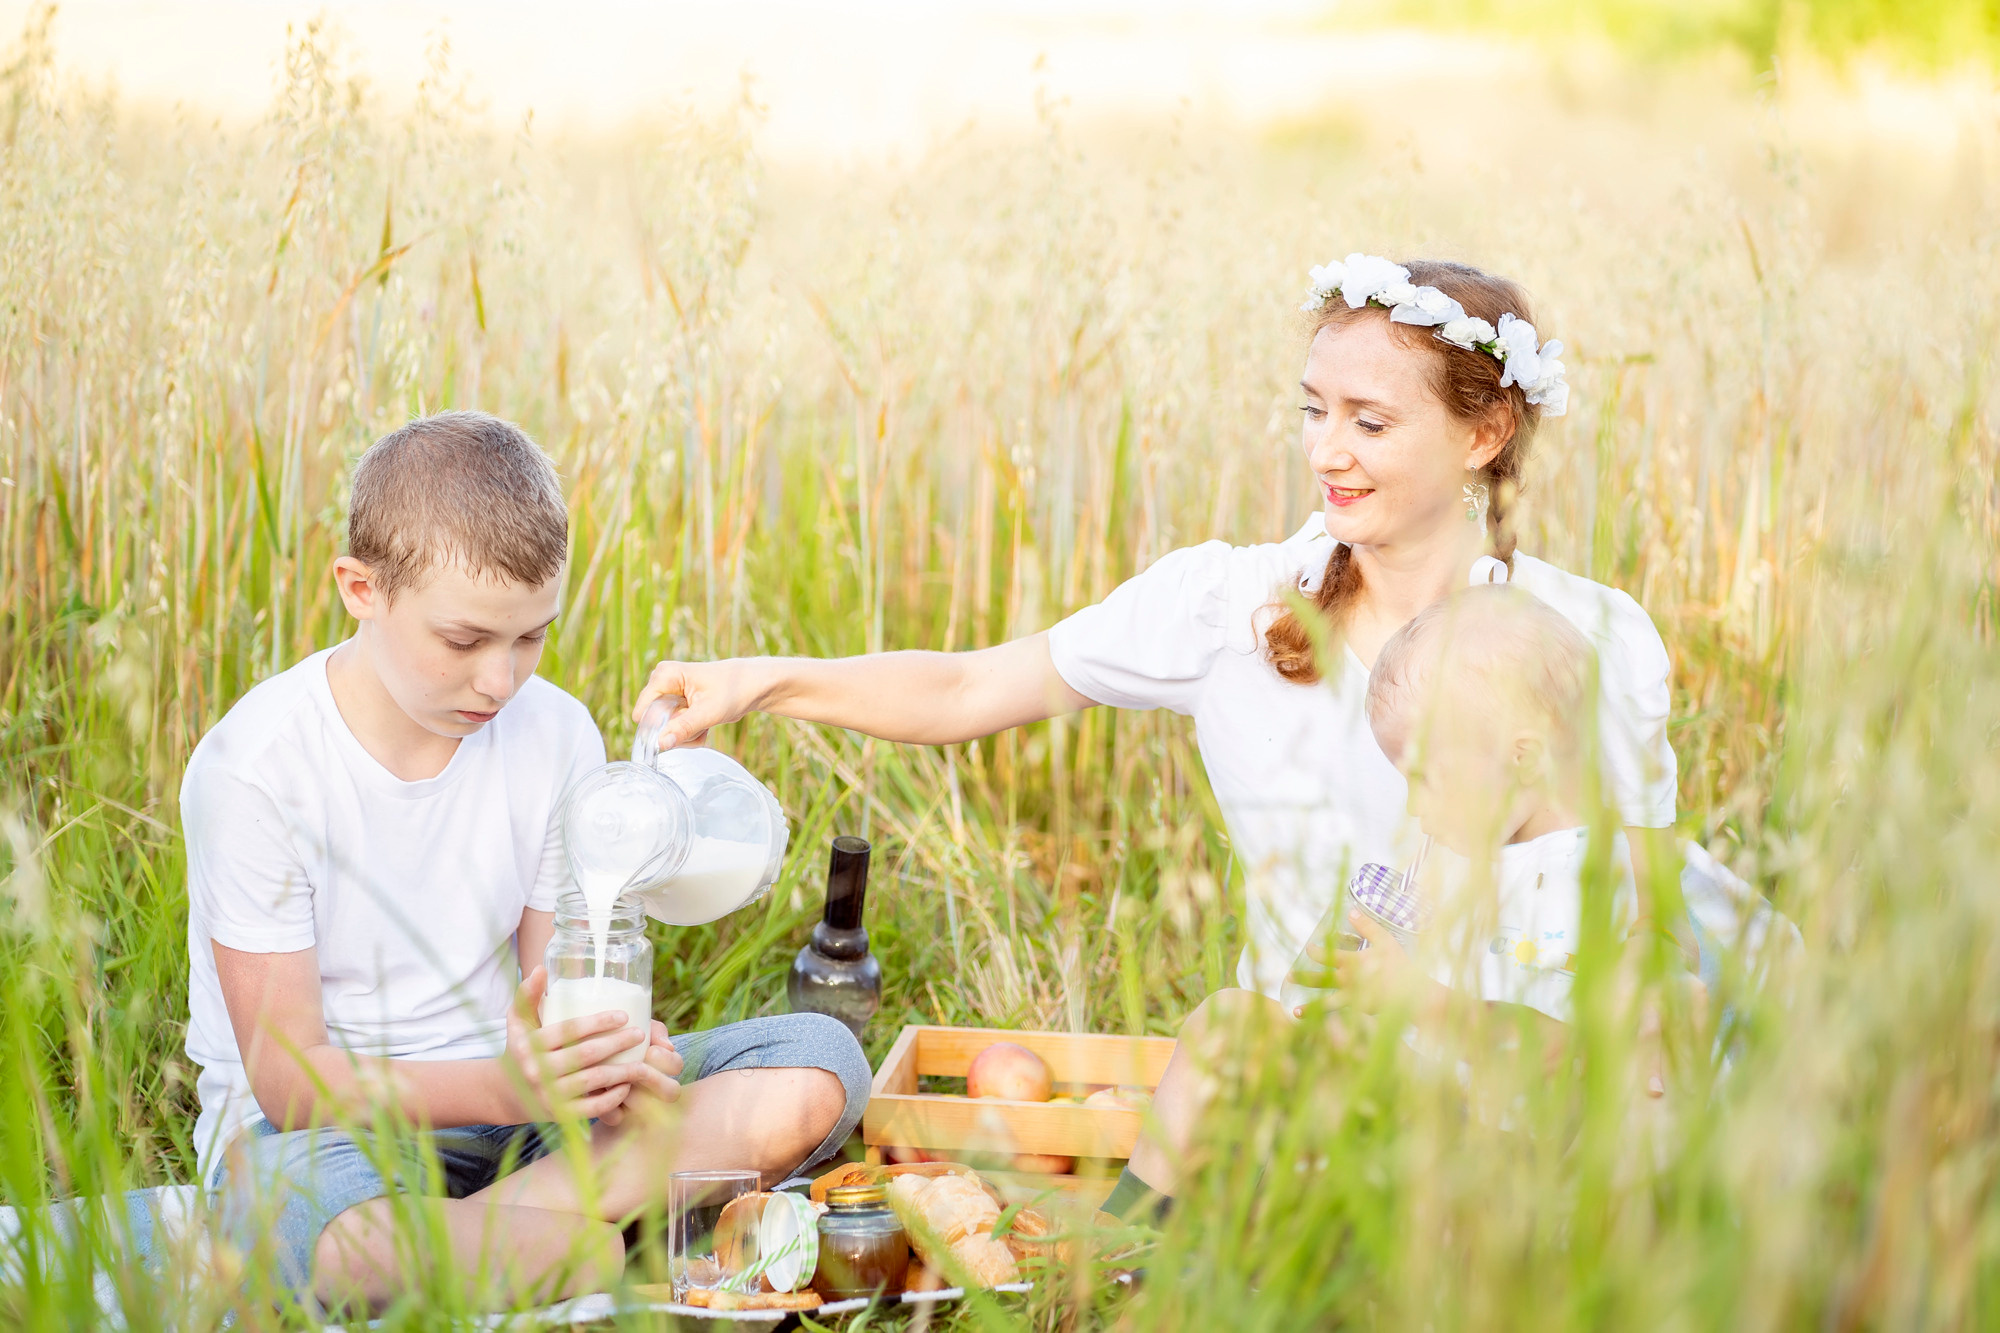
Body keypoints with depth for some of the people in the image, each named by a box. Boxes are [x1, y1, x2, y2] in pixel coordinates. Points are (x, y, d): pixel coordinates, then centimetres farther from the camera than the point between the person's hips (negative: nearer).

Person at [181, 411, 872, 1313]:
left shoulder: (556, 735, -2)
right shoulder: (254, 767, -18)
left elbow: (556, 993, 3)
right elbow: (288, 1075, -18)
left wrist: (605, 1060, -23)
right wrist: (501, 1086, -36)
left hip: (512, 1103, 6)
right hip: (319, 1126, -6)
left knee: (818, 1062, -16)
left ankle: (499, 1224, -25)